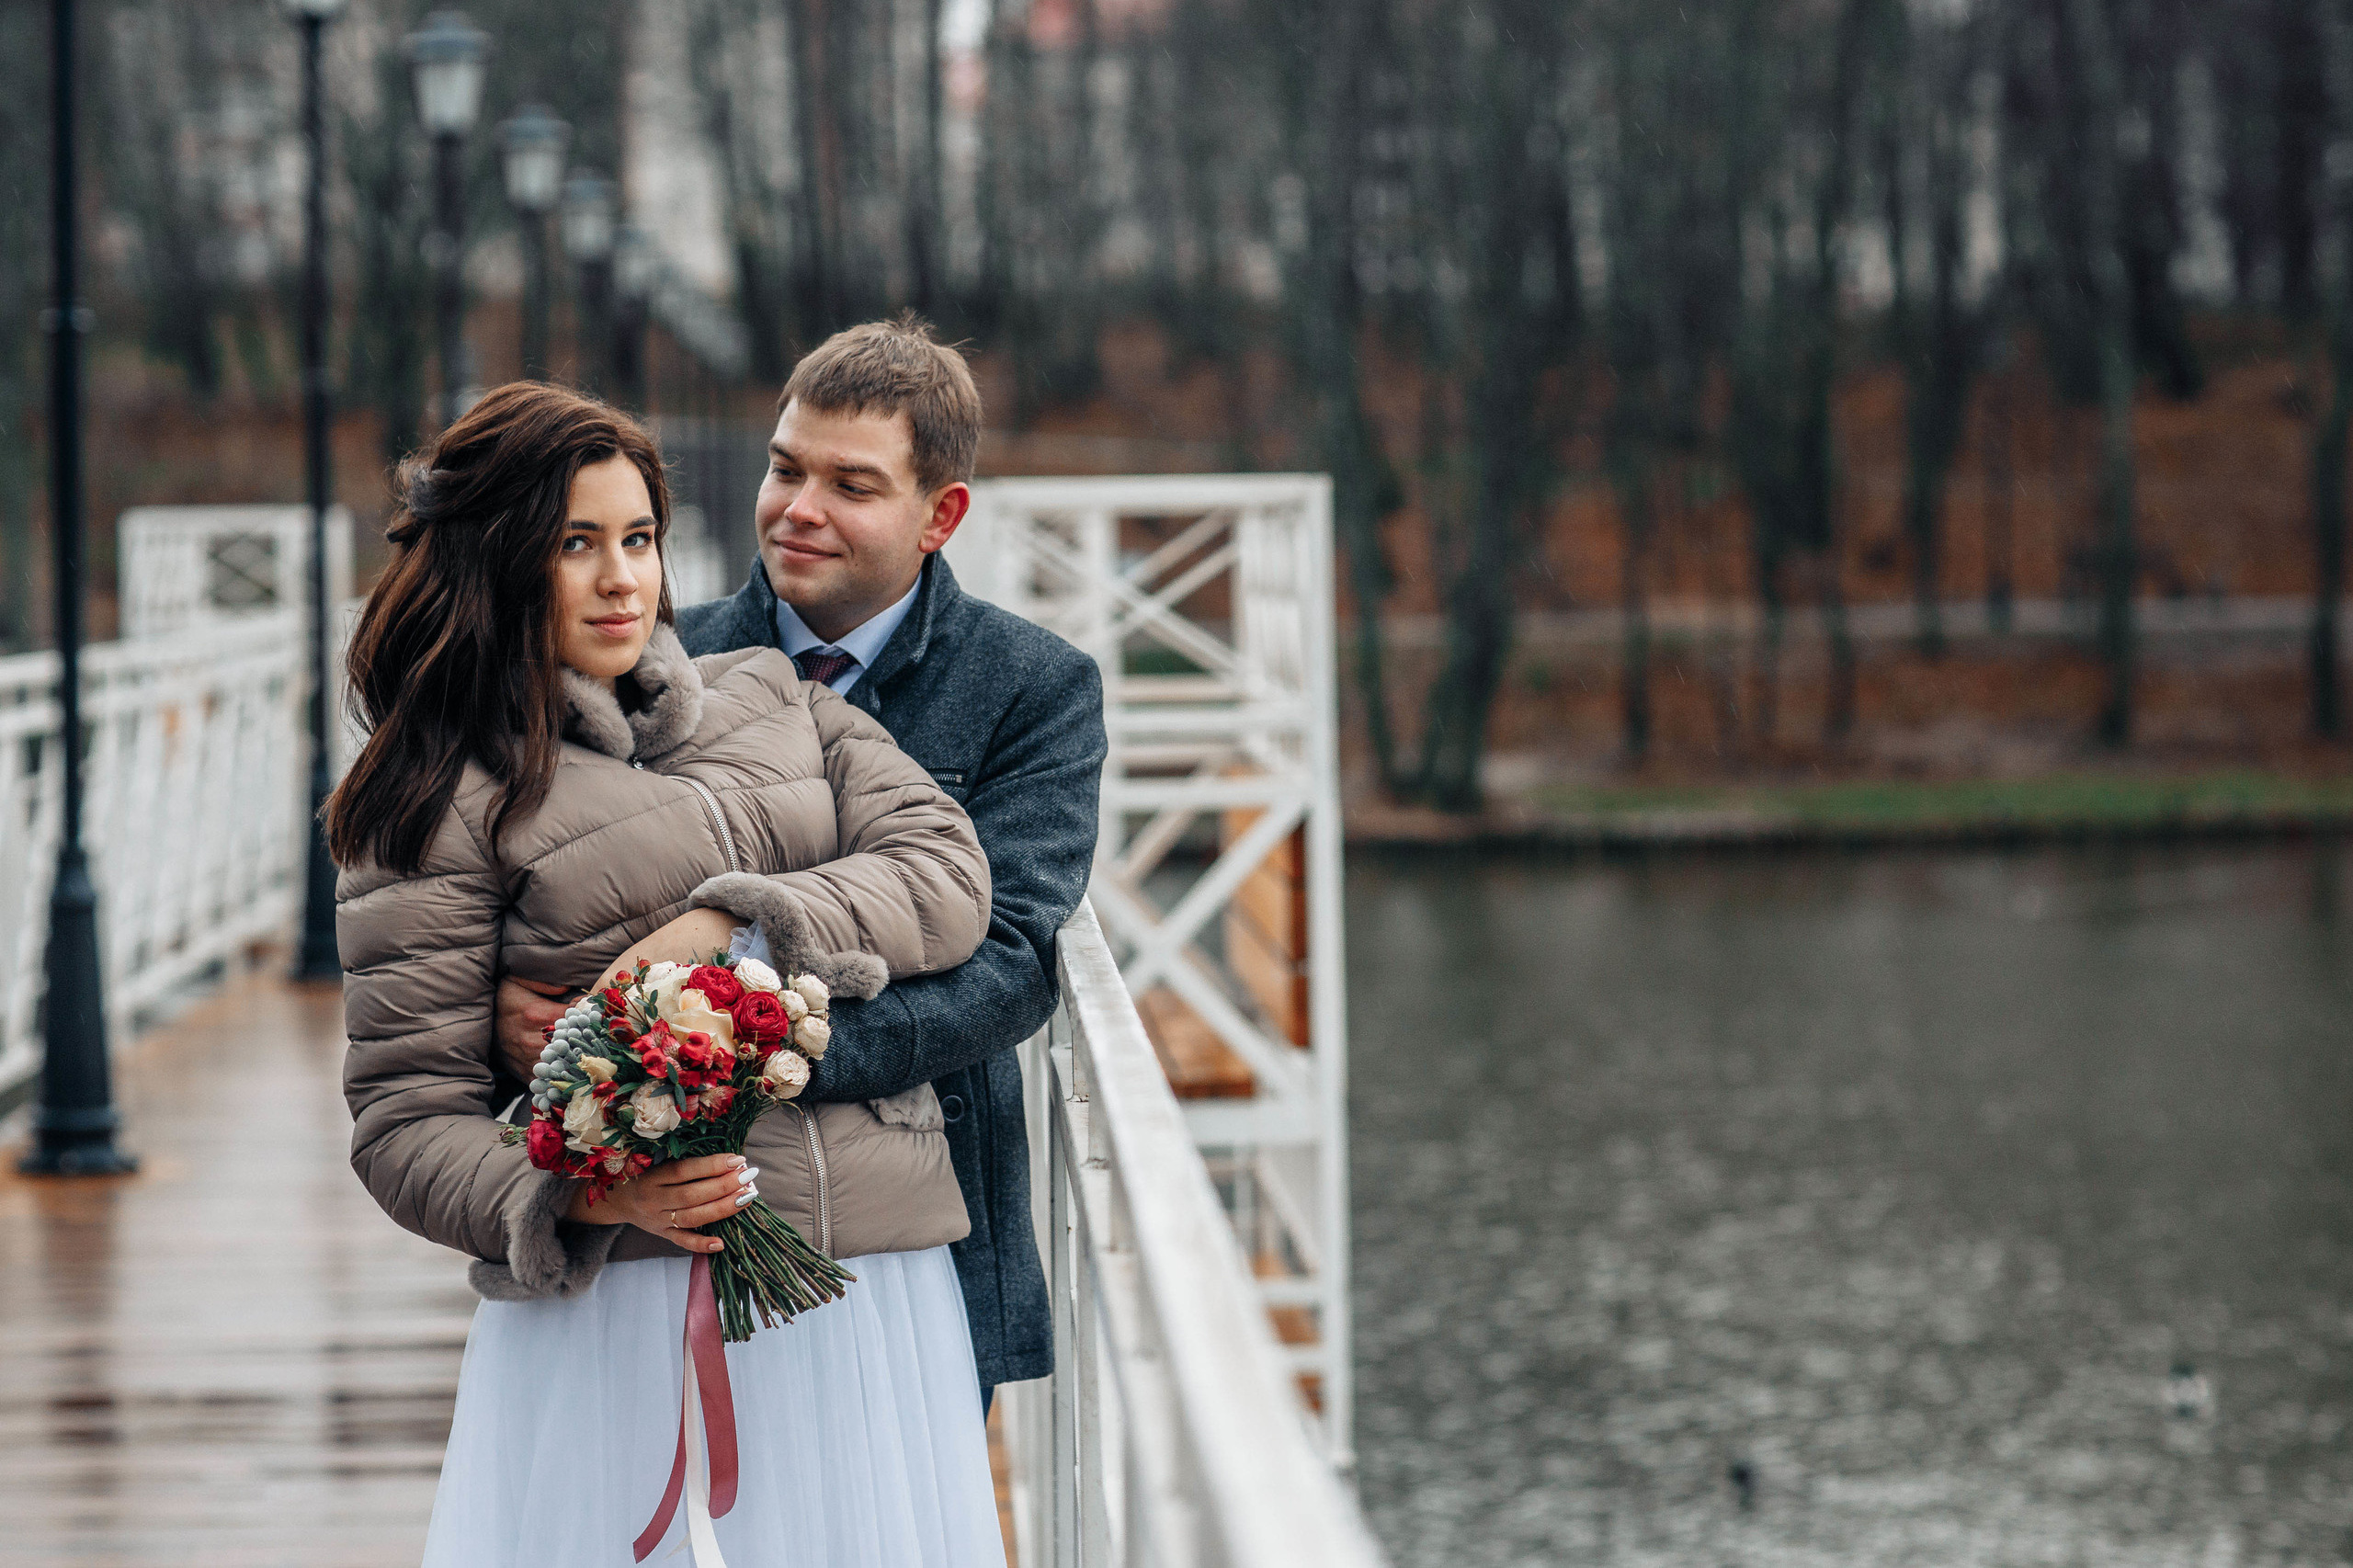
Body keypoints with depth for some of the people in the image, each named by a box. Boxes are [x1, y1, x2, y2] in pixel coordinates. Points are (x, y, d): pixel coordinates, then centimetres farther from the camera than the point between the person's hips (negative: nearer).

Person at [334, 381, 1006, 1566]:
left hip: (876, 1289, 4)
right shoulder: (443, 806, 2)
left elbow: (948, 877, 4)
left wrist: (729, 925, -10)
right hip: (619, 1304, -4)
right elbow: (408, 1121, -3)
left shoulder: (776, 697, 16)